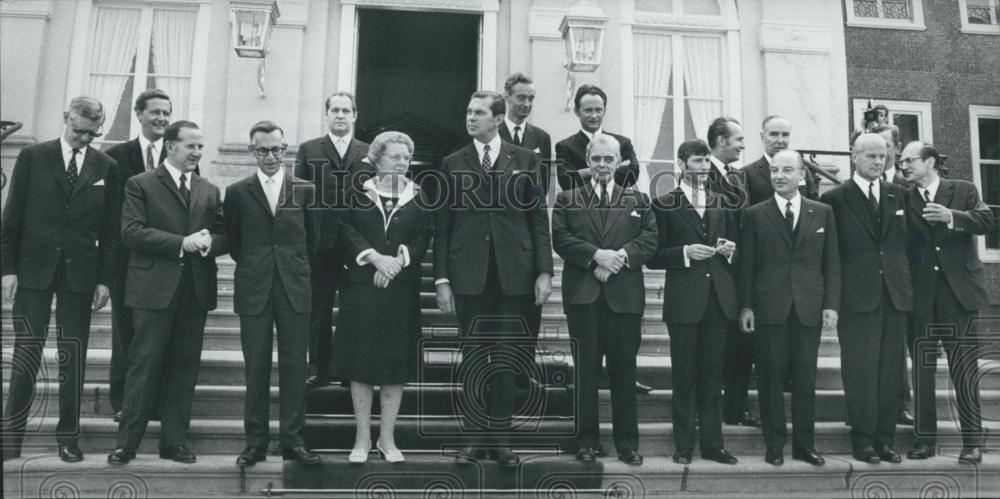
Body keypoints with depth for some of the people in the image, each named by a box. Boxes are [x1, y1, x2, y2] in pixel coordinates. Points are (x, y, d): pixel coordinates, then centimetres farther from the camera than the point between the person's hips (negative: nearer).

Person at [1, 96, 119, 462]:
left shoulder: (106, 167, 5)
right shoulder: (33, 157, 3)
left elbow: (110, 229, 4)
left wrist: (105, 279, -1)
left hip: (80, 273, 1)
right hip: (34, 268, -1)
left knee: (74, 357, 4)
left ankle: (69, 437, 13)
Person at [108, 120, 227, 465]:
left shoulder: (209, 191, 16)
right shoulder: (141, 185, 3)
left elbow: (224, 236, 12)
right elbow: (131, 232, -8)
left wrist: (208, 242, -11)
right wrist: (181, 243, -16)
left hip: (196, 291, 4)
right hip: (155, 289, -4)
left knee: (185, 367, 7)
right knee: (144, 365, 0)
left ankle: (175, 441, 16)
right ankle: (127, 442, 10)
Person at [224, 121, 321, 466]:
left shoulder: (305, 190, 6)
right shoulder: (237, 192, 4)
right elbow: (233, 243, 12)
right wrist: (254, 266, 12)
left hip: (295, 291, 1)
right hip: (254, 292, 0)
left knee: (294, 367, 3)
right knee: (255, 369, 4)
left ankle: (293, 441, 13)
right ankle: (255, 442, 15)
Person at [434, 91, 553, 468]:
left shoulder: (524, 160, 6)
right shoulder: (453, 163, 7)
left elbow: (539, 218, 4)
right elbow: (441, 226, 5)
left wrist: (544, 271, -3)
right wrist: (442, 279, -1)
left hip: (513, 275, 0)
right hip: (468, 276, 1)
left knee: (506, 358, 5)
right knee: (472, 359, 7)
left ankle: (501, 438, 17)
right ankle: (476, 437, 19)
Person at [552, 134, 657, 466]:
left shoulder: (638, 201, 14)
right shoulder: (567, 200, 10)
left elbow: (649, 239, 3)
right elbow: (560, 239, -3)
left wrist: (621, 256, -14)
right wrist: (596, 256, -15)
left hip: (625, 296, 1)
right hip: (582, 296, -1)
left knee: (624, 370, 5)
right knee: (585, 370, 5)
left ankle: (627, 443, 15)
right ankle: (586, 441, 15)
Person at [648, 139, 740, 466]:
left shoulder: (722, 203, 15)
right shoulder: (664, 205, 1)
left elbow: (732, 244, 21)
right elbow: (653, 257, -3)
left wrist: (730, 249, -1)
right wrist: (685, 253, -17)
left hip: (719, 300, 4)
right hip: (684, 300, -4)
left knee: (713, 374, 9)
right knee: (684, 375, 3)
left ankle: (712, 443, 18)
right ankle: (683, 445, 13)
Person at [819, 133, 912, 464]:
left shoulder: (898, 195, 13)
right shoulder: (834, 198, 0)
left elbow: (905, 242, 14)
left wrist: (907, 284, 5)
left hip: (895, 295, 4)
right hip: (857, 297, -4)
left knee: (890, 369, 8)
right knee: (860, 370, -1)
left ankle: (885, 438, 17)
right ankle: (863, 439, 9)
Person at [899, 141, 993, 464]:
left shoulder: (963, 190, 7)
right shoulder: (904, 200, 9)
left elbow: (987, 221, -6)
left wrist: (951, 216, -19)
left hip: (958, 291, -2)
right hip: (921, 295, 2)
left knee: (964, 369, 0)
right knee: (922, 369, 5)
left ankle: (972, 441, 10)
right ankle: (925, 439, 13)